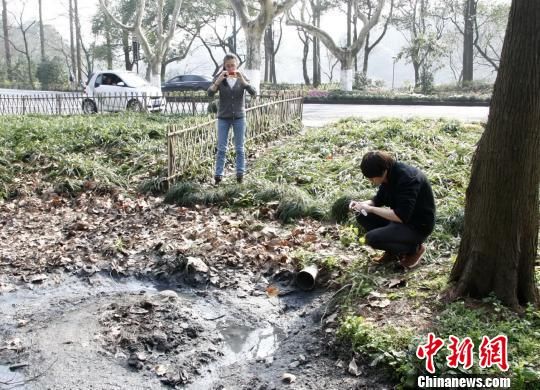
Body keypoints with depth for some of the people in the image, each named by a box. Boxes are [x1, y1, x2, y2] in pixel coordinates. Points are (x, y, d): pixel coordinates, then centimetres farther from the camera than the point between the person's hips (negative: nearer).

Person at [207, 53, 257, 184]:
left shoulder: (242, 78, 0)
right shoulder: (220, 78, -1)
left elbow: (254, 93, -13)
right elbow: (210, 93, -14)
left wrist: (242, 80, -24)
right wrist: (218, 81, -27)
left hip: (239, 117, 0)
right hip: (223, 118, 0)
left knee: (239, 148, 5)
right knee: (221, 148, 0)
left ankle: (240, 173, 13)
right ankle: (218, 174, 4)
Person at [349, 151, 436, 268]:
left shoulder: (407, 178, -29)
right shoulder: (389, 175, -3)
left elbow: (401, 216, -33)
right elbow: (378, 200, 11)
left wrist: (370, 208, -27)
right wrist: (362, 204, -9)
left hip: (418, 226, -9)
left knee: (372, 238, -23)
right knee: (362, 215, -3)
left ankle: (413, 248, -1)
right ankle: (394, 251, 8)